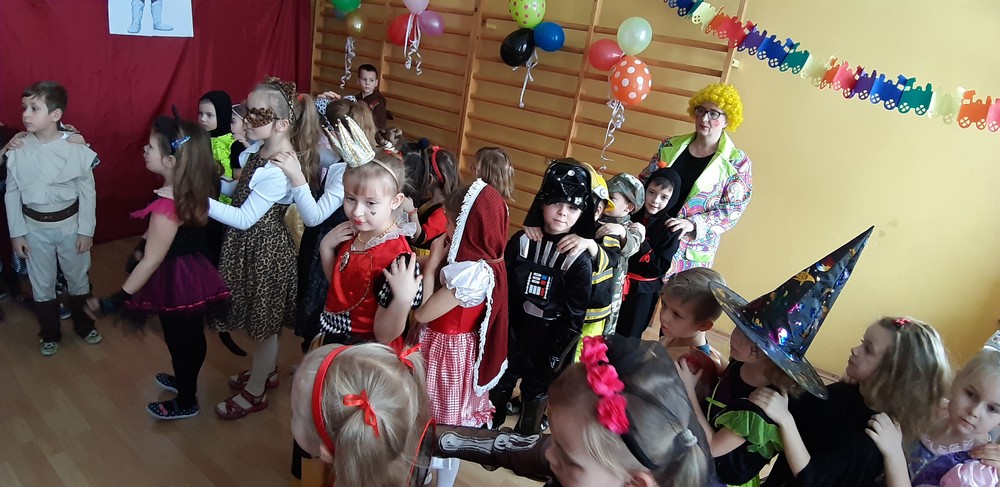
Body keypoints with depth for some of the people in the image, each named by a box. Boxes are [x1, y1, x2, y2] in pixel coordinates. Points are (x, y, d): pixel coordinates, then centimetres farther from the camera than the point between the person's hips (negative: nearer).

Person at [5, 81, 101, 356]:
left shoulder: (76, 148, -15)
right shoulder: (18, 150, -10)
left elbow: (88, 192, -8)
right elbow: (12, 194, -1)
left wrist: (86, 230, -7)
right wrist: (16, 233, 0)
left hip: (69, 223, -1)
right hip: (35, 226, 2)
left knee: (78, 278, 16)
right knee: (41, 283, 15)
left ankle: (83, 324, 38)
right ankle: (50, 333, 35)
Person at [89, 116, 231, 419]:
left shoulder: (168, 204, -30)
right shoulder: (192, 190, -5)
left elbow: (151, 261, -25)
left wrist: (117, 299, -18)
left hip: (176, 280, -8)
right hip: (193, 273, 8)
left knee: (179, 340, 13)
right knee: (190, 336, 26)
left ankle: (186, 402, 35)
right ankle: (185, 381, 51)